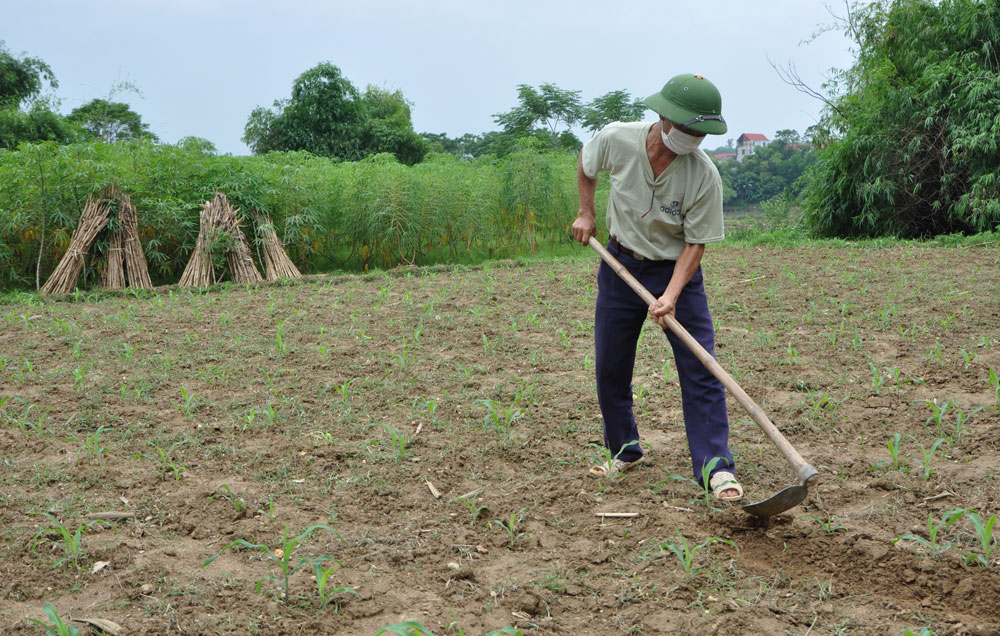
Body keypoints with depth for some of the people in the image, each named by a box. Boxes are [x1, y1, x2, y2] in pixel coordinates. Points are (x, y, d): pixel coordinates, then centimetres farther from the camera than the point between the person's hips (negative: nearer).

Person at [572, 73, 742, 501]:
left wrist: (671, 295, -27)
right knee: (609, 367, 8)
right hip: (620, 264, 2)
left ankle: (716, 467, -6)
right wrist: (586, 213, 6)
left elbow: (695, 243, -16)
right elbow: (585, 163, 6)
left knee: (700, 369, -10)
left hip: (676, 270, -2)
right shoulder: (615, 140, -19)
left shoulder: (704, 175, -23)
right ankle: (624, 450, 28)